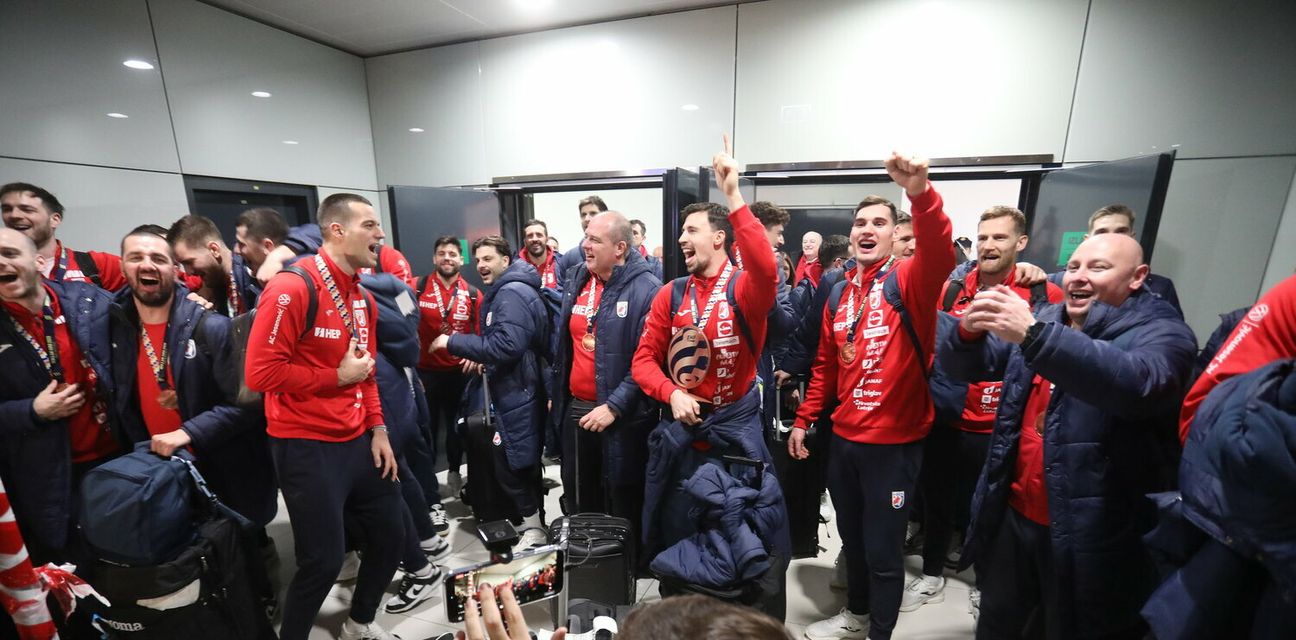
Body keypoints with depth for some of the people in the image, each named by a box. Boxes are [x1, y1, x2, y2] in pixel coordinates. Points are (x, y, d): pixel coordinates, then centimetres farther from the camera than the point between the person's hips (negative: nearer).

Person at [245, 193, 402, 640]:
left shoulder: (361, 294, 9)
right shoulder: (293, 288, -17)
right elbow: (261, 373, -21)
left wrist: (378, 429, 9)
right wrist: (337, 376, -14)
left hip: (357, 441, 8)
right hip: (306, 447, -8)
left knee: (390, 536, 16)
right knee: (324, 559, 2)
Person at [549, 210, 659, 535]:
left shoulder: (646, 289, -17)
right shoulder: (575, 280, 6)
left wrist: (615, 406, -22)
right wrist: (556, 393, 14)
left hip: (624, 416, -6)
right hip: (575, 408, 7)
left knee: (623, 502, 13)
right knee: (578, 499, 24)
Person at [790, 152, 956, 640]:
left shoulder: (910, 280, -9)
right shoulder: (839, 293, 6)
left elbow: (940, 255, -33)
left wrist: (920, 193, -48)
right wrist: (804, 419, 10)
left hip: (894, 440, -6)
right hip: (844, 436, 6)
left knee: (883, 548, 10)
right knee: (851, 537, 24)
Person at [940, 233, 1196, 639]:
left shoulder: (1161, 333, -9)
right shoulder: (1044, 320, 5)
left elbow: (1136, 383, -32)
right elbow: (963, 368, 1)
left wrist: (1033, 334, -43)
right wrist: (969, 329, -21)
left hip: (1090, 535, -4)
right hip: (1012, 516, 4)